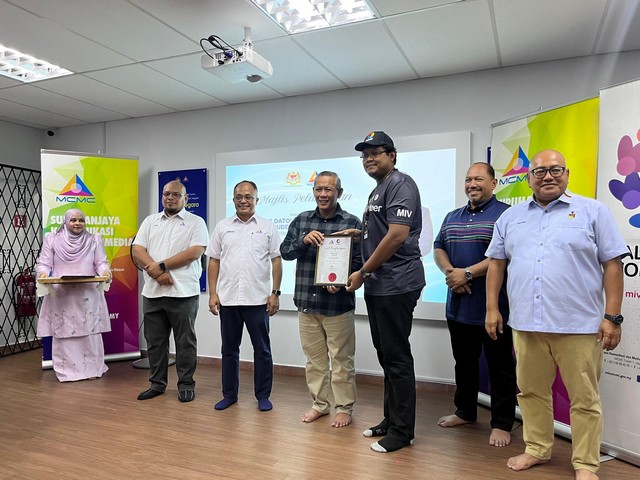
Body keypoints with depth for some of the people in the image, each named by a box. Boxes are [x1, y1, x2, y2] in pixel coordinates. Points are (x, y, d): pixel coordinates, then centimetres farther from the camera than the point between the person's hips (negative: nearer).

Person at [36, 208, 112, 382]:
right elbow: (44, 263, 4)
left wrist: (105, 271, -18)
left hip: (88, 295, 0)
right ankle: (66, 371, 12)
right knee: (63, 333, 2)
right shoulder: (52, 239, 8)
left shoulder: (94, 239, 10)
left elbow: (101, 262, 3)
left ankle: (92, 368, 12)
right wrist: (43, 273, -18)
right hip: (60, 295, 0)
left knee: (89, 332, 1)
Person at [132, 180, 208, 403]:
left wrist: (162, 265, -14)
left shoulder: (196, 222, 1)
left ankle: (186, 384, 17)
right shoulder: (150, 221, 13)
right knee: (155, 341, 13)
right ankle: (157, 383, 26)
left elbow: (195, 252, -13)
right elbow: (137, 251, 4)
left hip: (183, 293, -4)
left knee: (185, 342, 5)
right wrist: (156, 271, -13)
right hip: (152, 292, 4)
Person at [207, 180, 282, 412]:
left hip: (258, 299, -2)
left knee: (262, 349, 6)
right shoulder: (222, 227, 7)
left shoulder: (267, 227, 2)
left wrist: (275, 293, -5)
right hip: (227, 299, 2)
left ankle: (263, 396, 19)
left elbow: (276, 261, 1)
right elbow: (214, 261, 7)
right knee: (229, 349, 12)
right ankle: (229, 394, 26)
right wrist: (212, 293, 1)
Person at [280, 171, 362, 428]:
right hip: (306, 302, 4)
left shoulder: (352, 222, -3)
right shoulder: (301, 221, 8)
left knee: (341, 360, 7)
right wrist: (304, 241, -16)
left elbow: (359, 261, -4)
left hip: (338, 304, -3)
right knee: (314, 358, 15)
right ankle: (319, 404, 32)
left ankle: (344, 408, 24)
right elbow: (285, 252, 3)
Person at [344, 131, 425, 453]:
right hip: (378, 285, 10)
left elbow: (397, 235, -21)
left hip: (396, 285, -10)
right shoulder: (377, 191, 20)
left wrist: (363, 272, -14)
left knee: (397, 357, -1)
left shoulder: (400, 184, -10)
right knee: (386, 355, 16)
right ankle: (391, 420, 29)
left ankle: (402, 431, 13)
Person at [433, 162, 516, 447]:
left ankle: (501, 424, 18)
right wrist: (450, 271, -7)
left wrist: (467, 273, -18)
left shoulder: (505, 214, -7)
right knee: (464, 362, 19)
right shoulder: (452, 217, 15)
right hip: (458, 305, 7)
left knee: (500, 367, 6)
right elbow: (438, 248, 12)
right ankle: (465, 412, 35)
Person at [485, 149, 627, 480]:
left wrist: (612, 317, -6)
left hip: (579, 325, -3)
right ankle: (537, 449, 33)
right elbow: (496, 263, 12)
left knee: (584, 399, 7)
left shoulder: (592, 211, 2)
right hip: (526, 324, 3)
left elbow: (612, 265, -1)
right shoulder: (511, 217, 11)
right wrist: (492, 308, 6)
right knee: (531, 392, 15)